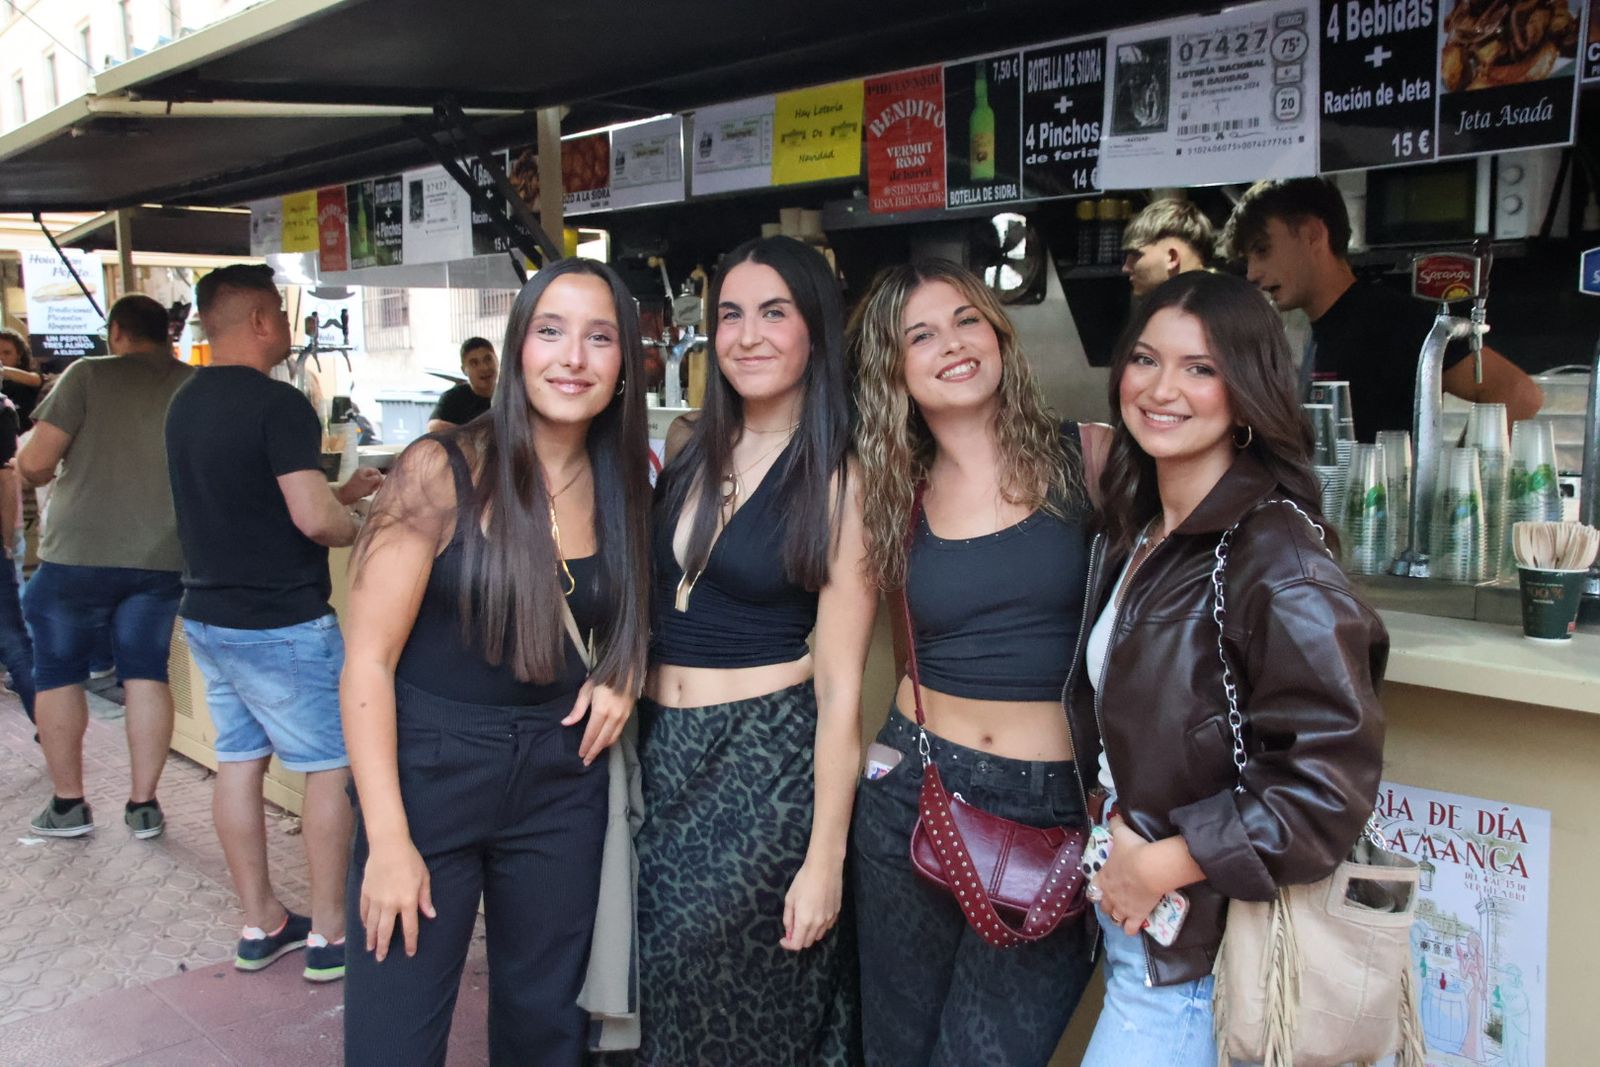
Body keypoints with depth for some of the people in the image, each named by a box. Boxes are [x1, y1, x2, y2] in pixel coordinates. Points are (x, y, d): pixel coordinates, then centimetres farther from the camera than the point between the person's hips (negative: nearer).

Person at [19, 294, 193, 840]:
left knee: (58, 672, 14)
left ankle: (68, 803, 20)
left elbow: (35, 463, -10)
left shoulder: (89, 375, -7)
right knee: (146, 673, 12)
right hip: (162, 556, 3)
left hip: (79, 553, -2)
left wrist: (32, 467, 13)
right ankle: (144, 805, 13)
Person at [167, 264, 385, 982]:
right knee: (331, 765, 3)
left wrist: (341, 492, 18)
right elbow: (314, 519, -25)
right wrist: (352, 524, -4)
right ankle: (329, 934, 9)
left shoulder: (186, 403, 10)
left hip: (206, 616, 9)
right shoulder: (278, 404, -18)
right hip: (279, 625, -9)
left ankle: (260, 925, 24)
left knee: (239, 760, 14)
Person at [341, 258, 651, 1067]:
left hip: (560, 783, 4)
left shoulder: (623, 488, 2)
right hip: (430, 769, -4)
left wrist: (621, 675, -4)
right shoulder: (442, 471, -13)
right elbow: (367, 659, -13)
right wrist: (388, 839, -17)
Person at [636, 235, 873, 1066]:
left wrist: (825, 859, -13)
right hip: (658, 752, 5)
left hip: (767, 769, -5)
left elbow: (840, 690, -12)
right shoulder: (686, 446, 5)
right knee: (657, 987, 15)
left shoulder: (836, 483, -10)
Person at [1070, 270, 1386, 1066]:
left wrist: (1161, 862, -18)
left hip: (1199, 952, -7)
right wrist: (1116, 828, 0)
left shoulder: (1275, 553, -20)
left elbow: (1332, 777, -24)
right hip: (1128, 919, 7)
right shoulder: (1134, 537, 5)